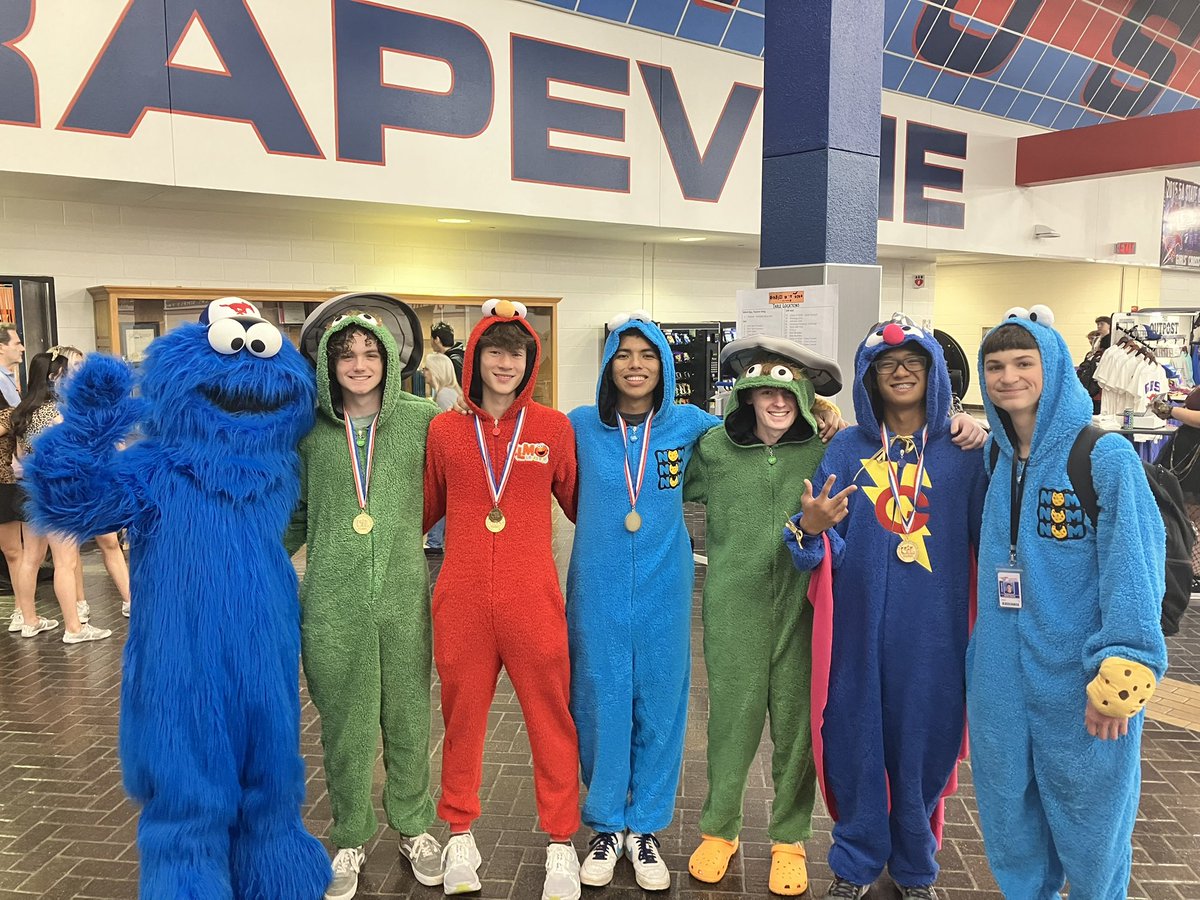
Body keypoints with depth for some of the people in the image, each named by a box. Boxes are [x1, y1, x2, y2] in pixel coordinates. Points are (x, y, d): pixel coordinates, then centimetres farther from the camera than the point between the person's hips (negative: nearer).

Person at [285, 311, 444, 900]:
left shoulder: (421, 419, 0)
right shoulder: (308, 428, 3)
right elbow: (296, 514, 12)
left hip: (404, 597, 0)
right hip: (332, 602, 0)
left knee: (408, 718, 11)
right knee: (344, 724, 10)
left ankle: (413, 828, 34)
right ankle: (350, 840, 31)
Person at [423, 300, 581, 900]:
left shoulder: (553, 428, 1)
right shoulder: (444, 430, 4)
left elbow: (578, 503, 11)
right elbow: (426, 508, 16)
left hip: (533, 601, -1)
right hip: (461, 601, 1)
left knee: (551, 719, 7)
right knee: (462, 716, 14)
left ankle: (560, 842, 26)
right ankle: (460, 834, 35)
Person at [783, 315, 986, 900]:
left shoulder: (963, 451, 0)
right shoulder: (848, 448, 1)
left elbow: (987, 540, 1)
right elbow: (825, 546, -4)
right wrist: (810, 528, -24)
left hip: (934, 631, 0)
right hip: (860, 627, 0)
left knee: (924, 742, 11)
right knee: (856, 741, 9)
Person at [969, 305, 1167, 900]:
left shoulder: (1106, 457, -12)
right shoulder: (993, 459, 6)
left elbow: (1134, 571, -17)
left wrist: (1119, 676, -20)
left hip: (1079, 679, -5)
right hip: (1001, 679, 5)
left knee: (1089, 815, 11)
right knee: (1007, 811, 17)